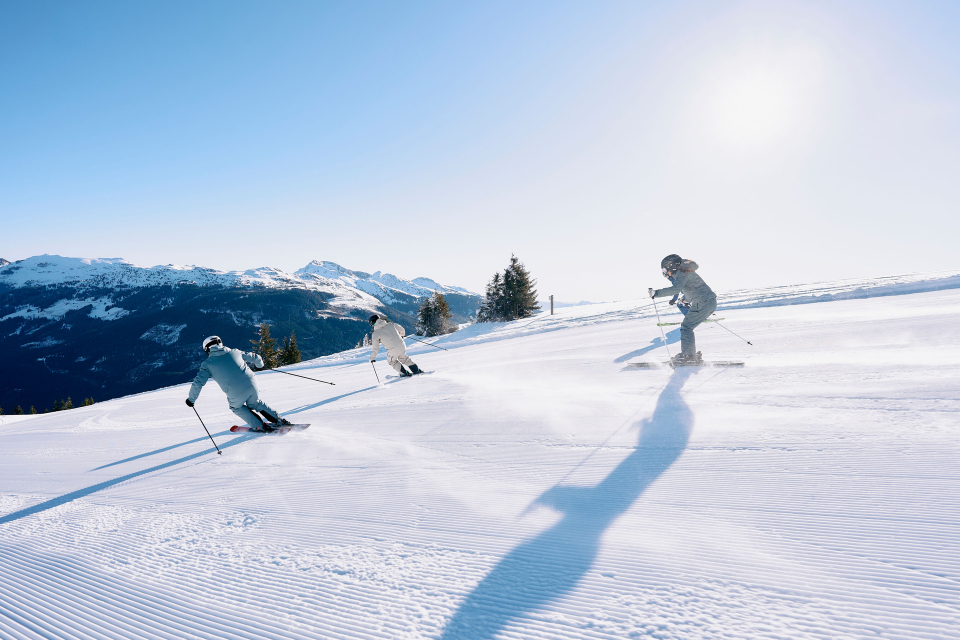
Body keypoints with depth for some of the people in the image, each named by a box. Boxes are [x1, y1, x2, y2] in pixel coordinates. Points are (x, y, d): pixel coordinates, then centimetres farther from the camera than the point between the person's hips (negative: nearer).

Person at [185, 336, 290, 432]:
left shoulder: (207, 364, 6)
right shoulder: (234, 352, 14)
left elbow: (198, 383, 2)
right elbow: (254, 357, 26)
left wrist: (191, 399, 19)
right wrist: (260, 364, 49)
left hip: (236, 394, -3)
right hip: (252, 385, 3)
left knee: (237, 408, 30)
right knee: (256, 403, 32)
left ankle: (259, 426, 22)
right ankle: (279, 420, 27)